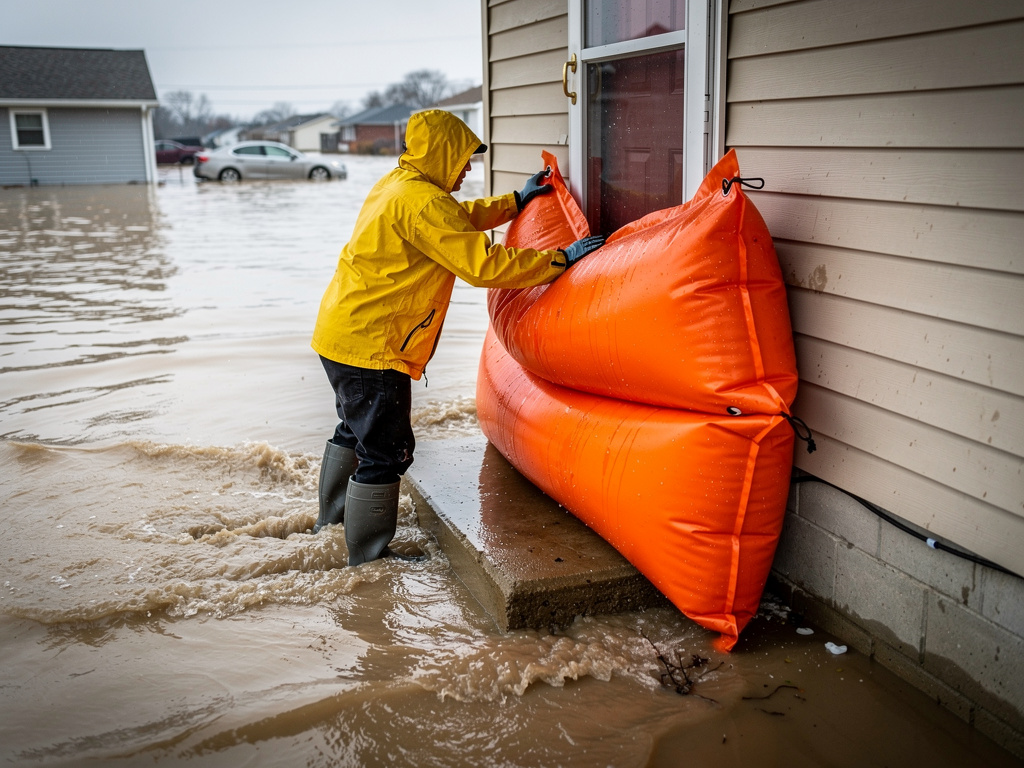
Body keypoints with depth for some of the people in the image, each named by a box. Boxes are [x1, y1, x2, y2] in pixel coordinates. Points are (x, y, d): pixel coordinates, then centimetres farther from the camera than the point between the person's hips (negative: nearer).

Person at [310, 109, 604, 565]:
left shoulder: (399, 186, 12)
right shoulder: (421, 202, -20)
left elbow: (459, 218, 27)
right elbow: (482, 264, -26)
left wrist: (516, 201, 25)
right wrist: (561, 259, -22)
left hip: (342, 334, 11)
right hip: (370, 345, -11)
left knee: (356, 431, 26)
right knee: (386, 450, -1)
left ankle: (332, 520, 44)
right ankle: (369, 558, 12)